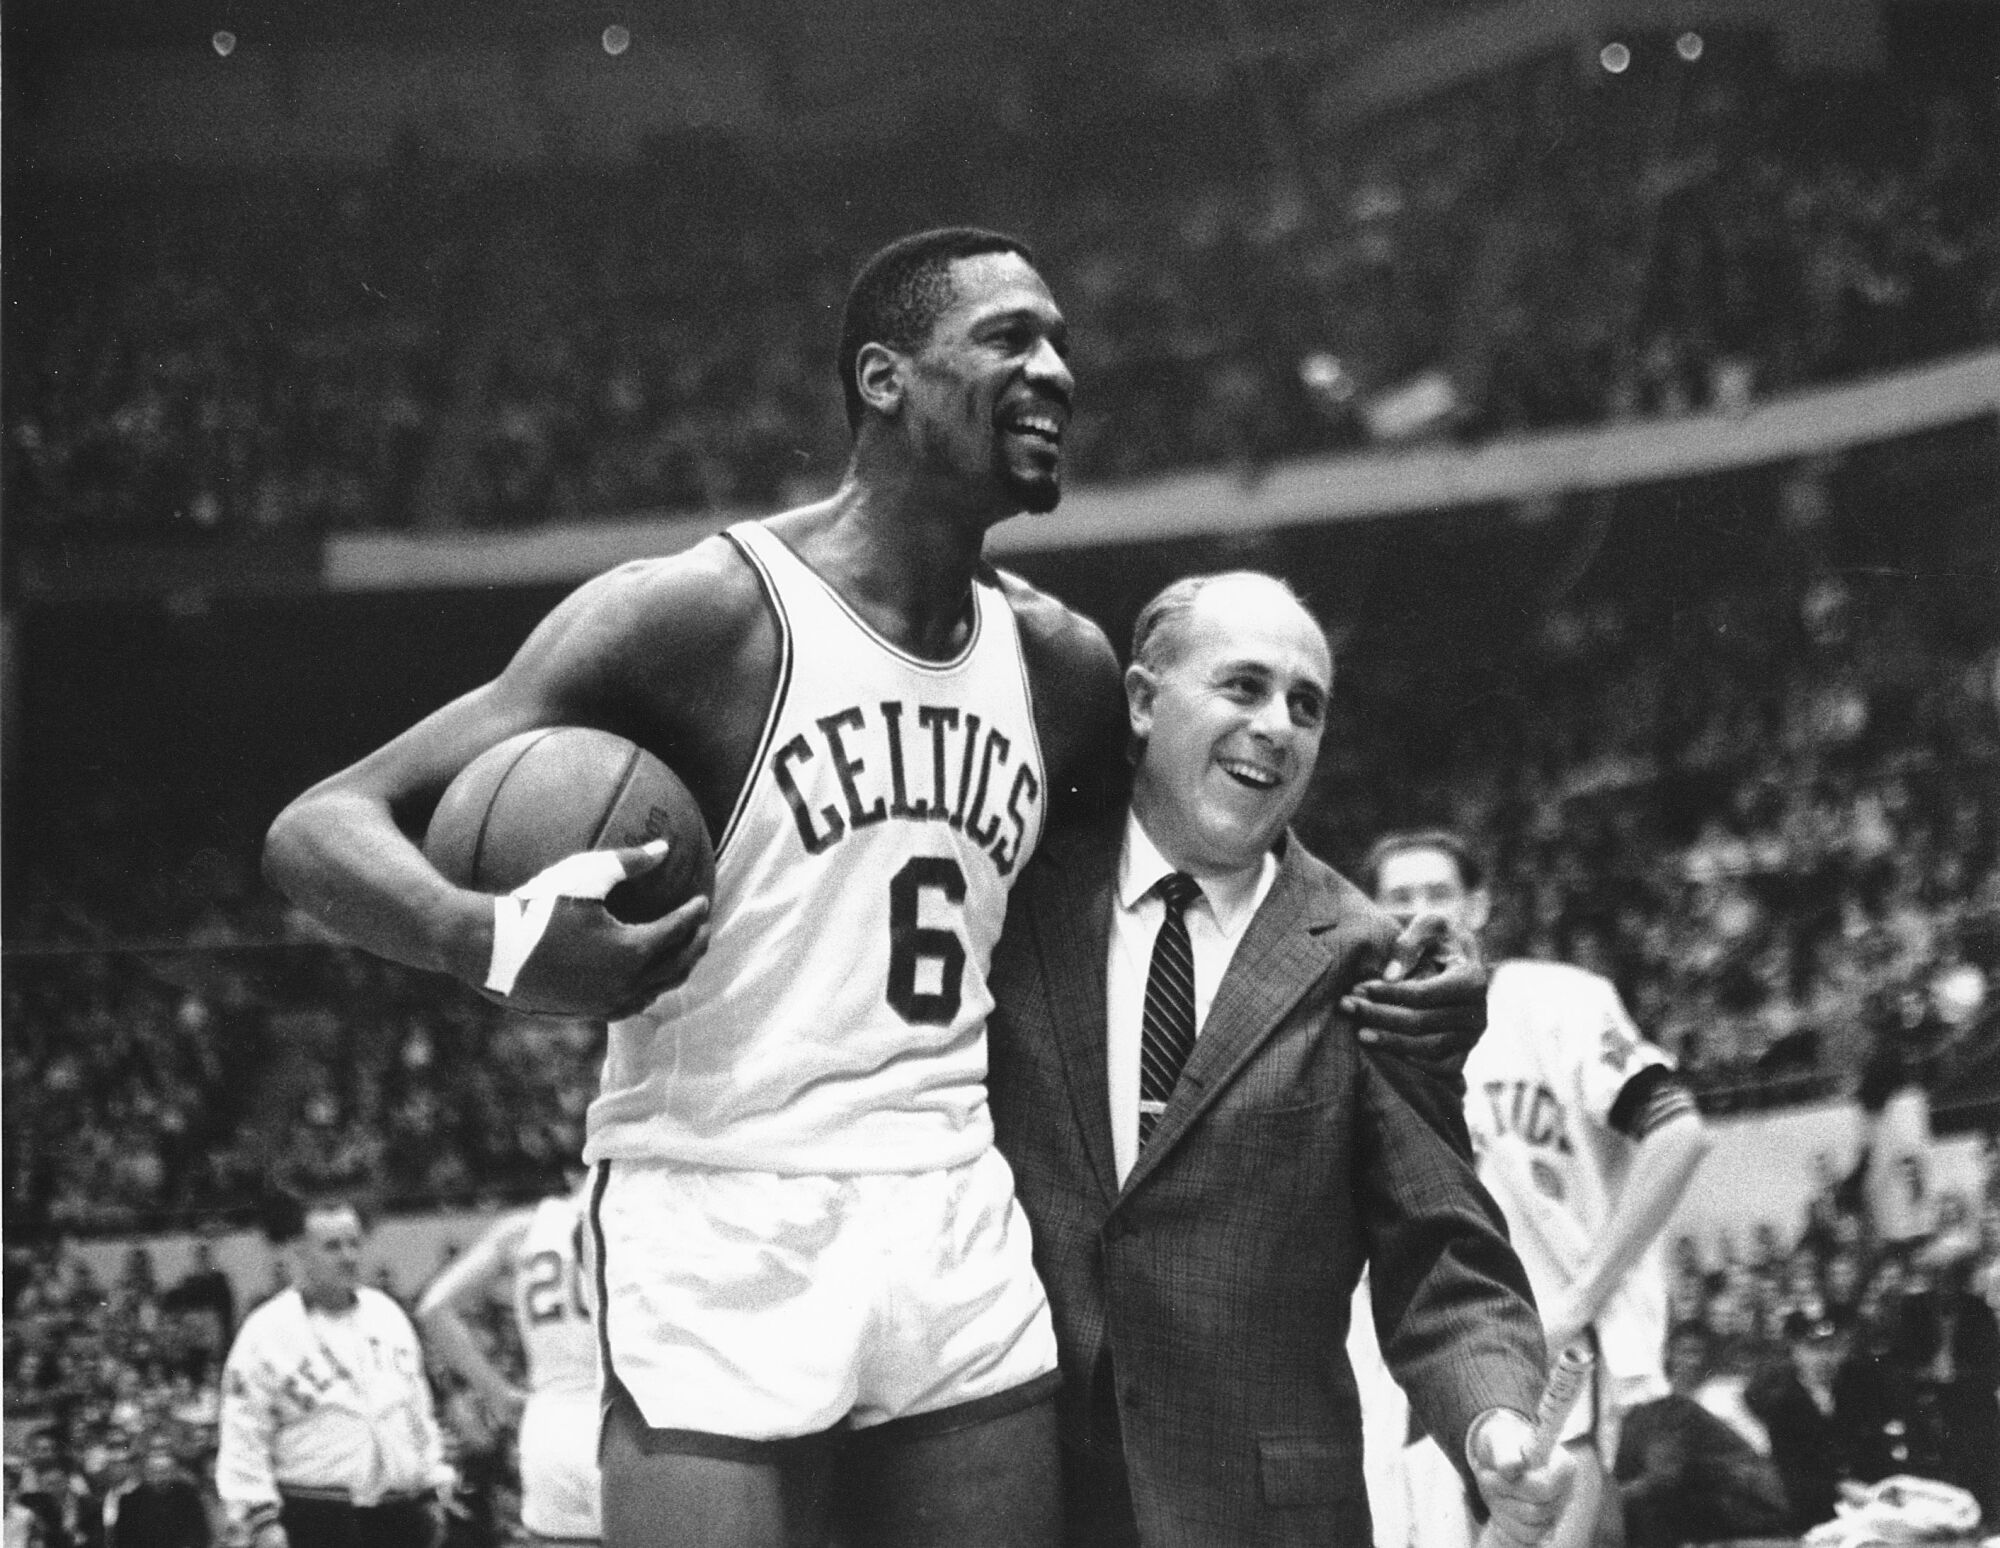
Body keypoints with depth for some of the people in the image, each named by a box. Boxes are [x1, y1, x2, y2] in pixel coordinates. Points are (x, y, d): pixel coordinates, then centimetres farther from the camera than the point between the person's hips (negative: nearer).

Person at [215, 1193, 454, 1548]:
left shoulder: (386, 1315, 11)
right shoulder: (266, 1333, -7)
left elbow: (419, 1410, 18)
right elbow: (243, 1438, -10)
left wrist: (434, 1491, 15)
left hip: (399, 1516, 6)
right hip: (316, 1519, -6)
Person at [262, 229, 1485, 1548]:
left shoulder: (1060, 666, 9)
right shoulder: (704, 614, -10)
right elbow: (320, 831, -12)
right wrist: (498, 944, -32)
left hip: (961, 1241, 6)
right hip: (724, 1244, -6)